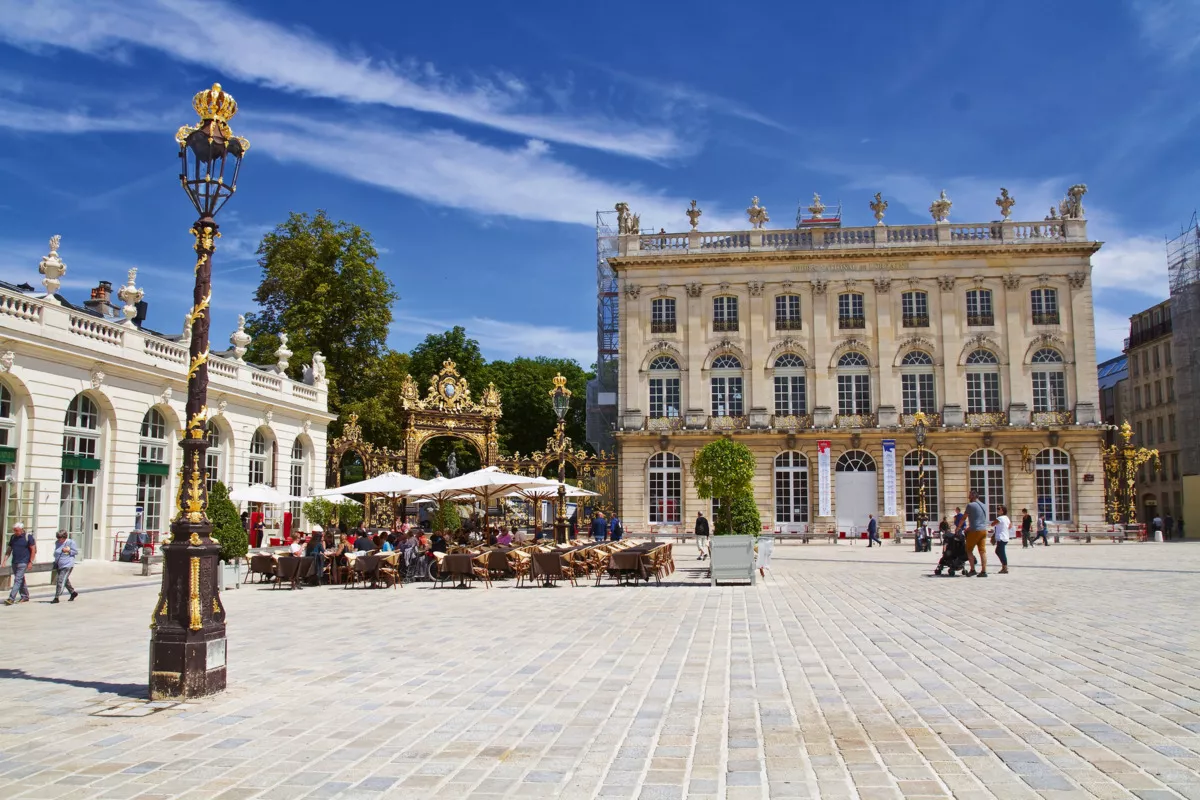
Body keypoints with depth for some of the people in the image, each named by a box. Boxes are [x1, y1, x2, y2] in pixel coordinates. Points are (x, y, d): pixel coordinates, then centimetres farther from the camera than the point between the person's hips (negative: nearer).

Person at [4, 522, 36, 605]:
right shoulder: (13, 537, 8)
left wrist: (30, 562, -10)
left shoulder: (28, 537, -8)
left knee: (18, 580, -11)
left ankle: (11, 598, -15)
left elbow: (33, 550, -7)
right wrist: (4, 561, 6)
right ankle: (25, 597, 23)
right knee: (21, 580, 13)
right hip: (14, 562, 6)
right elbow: (9, 550, 13)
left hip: (23, 562, -6)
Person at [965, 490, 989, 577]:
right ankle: (984, 571, 0)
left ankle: (972, 570, 1)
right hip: (984, 530, 7)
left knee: (969, 550, 5)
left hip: (975, 531, -6)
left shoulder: (970, 505, -7)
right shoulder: (984, 506, 16)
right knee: (983, 551, 4)